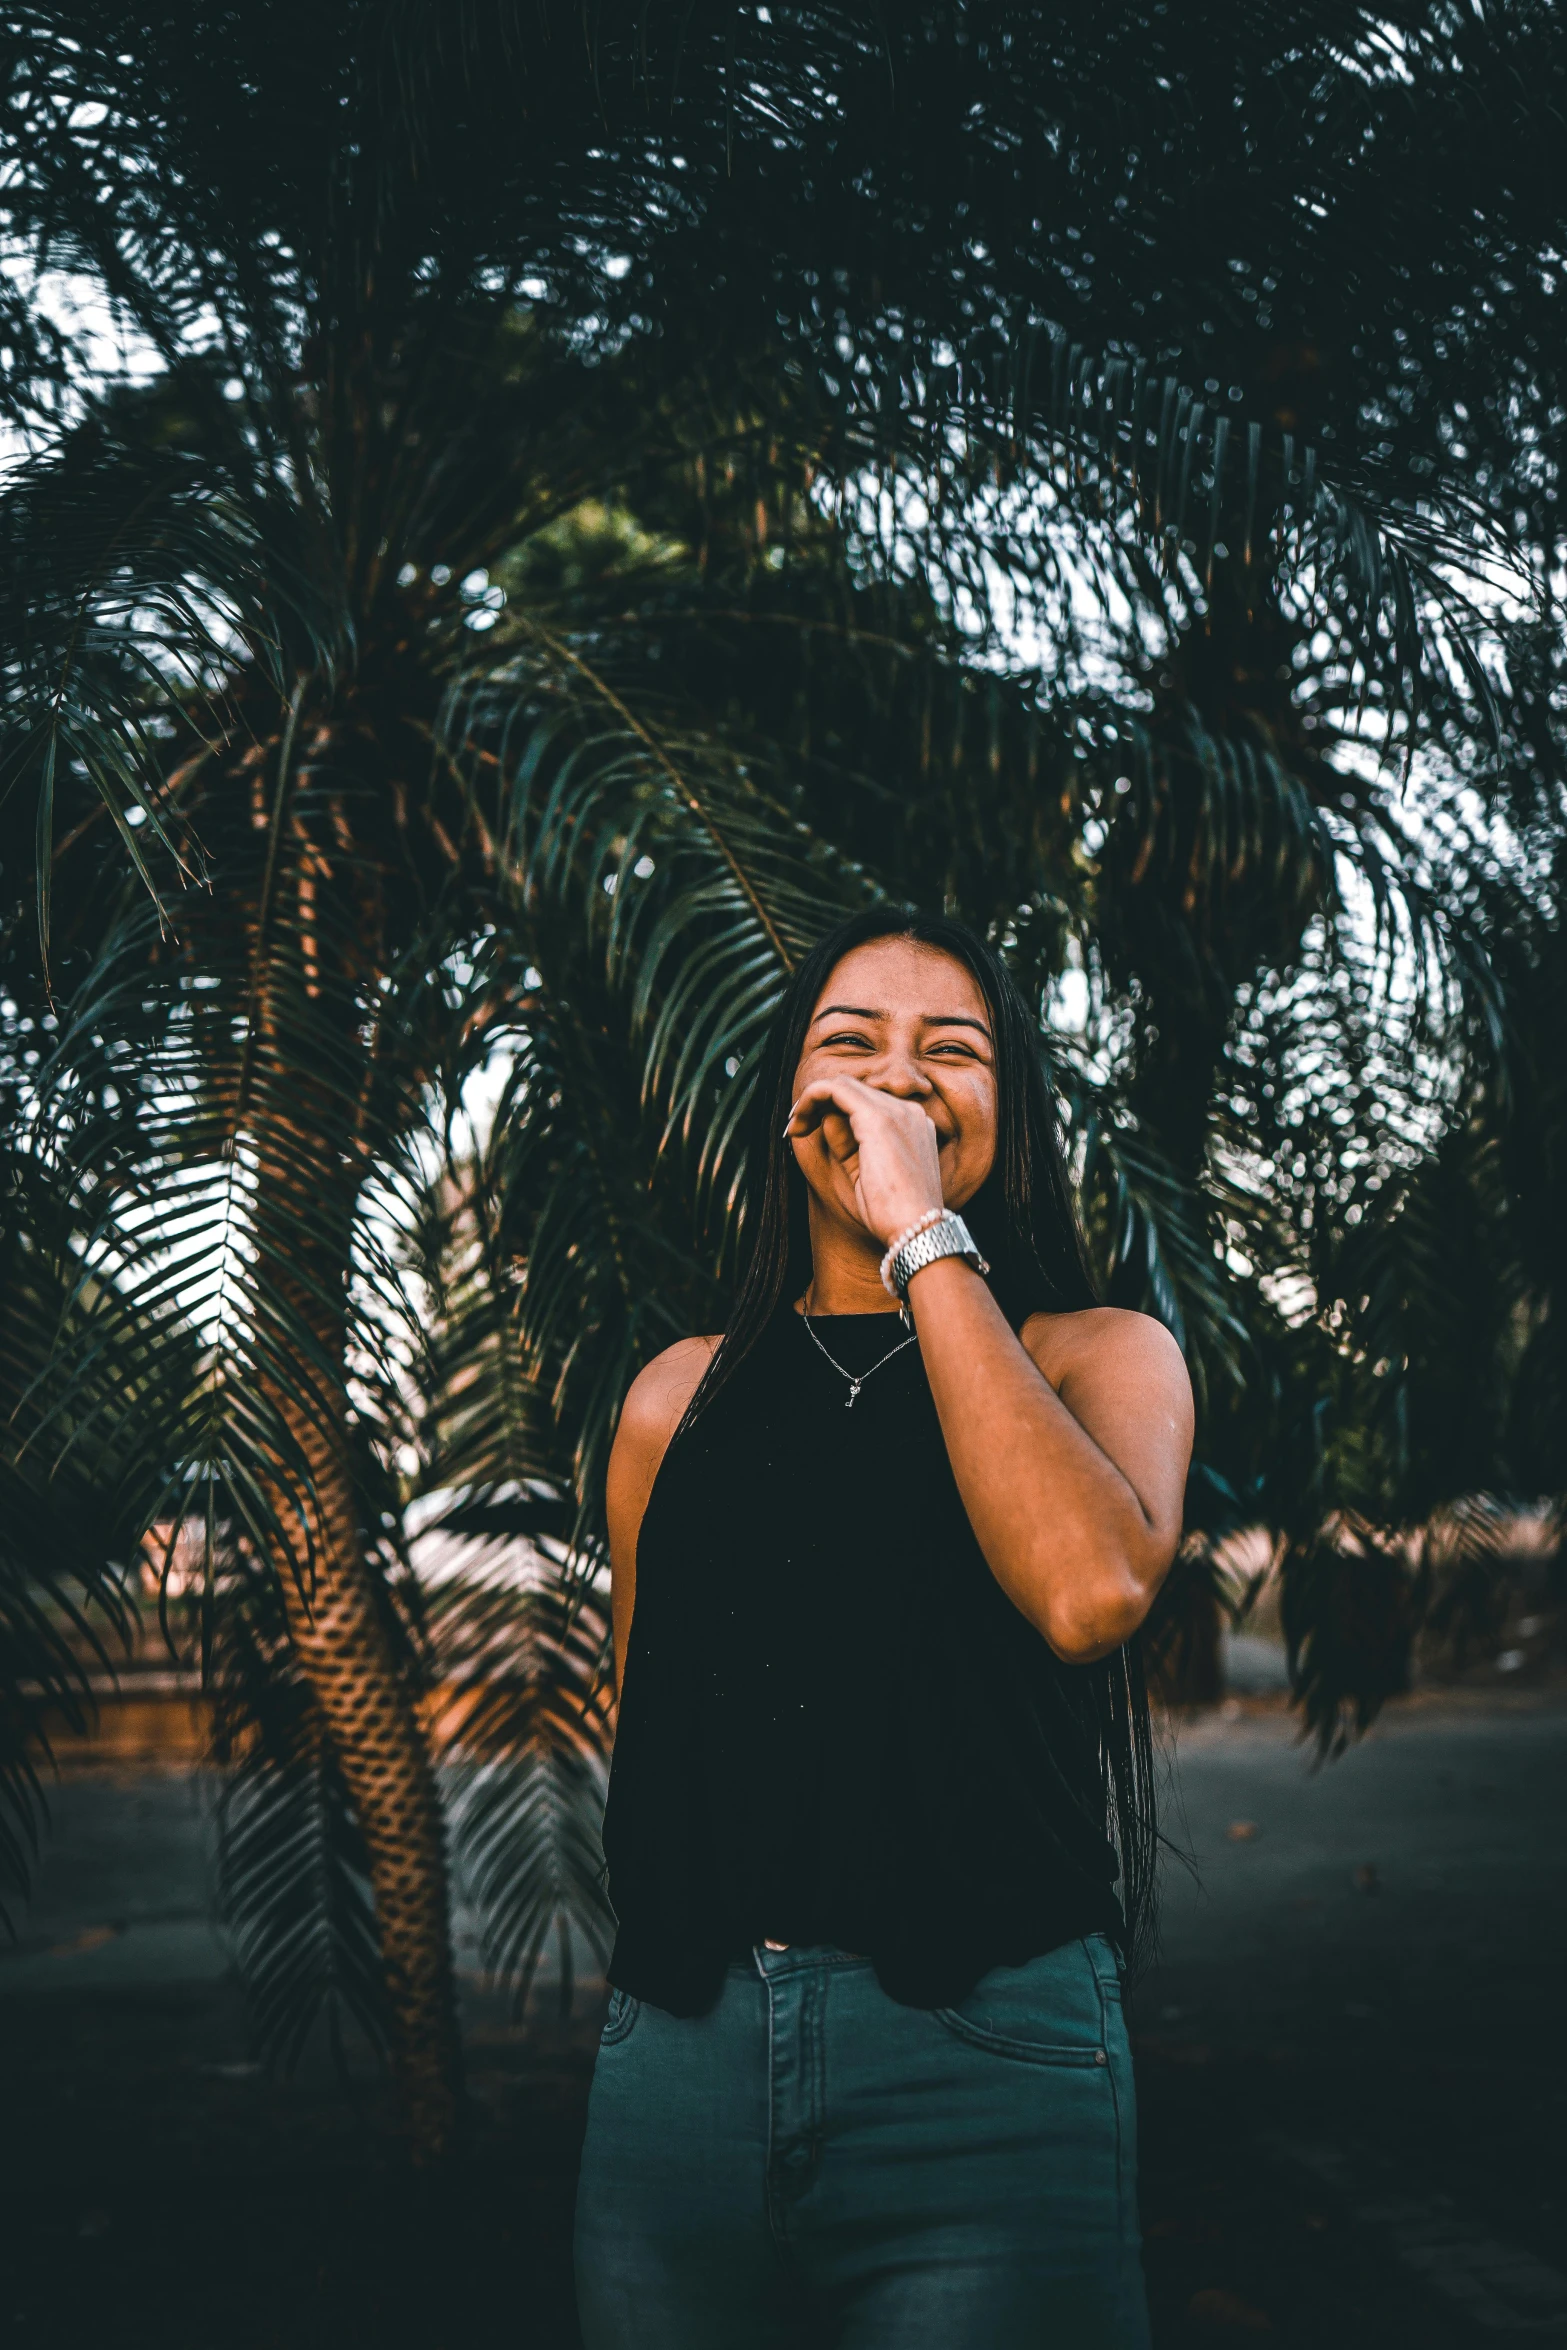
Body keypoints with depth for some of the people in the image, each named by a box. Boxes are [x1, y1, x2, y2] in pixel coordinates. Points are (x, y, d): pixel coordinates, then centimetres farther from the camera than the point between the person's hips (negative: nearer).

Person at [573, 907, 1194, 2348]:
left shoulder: (1102, 1356, 4)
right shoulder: (681, 1394, 12)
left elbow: (1089, 1592, -19)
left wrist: (926, 1237, -14)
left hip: (982, 2065, -2)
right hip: (684, 2052, 3)